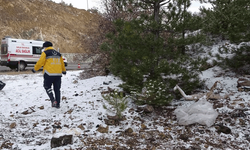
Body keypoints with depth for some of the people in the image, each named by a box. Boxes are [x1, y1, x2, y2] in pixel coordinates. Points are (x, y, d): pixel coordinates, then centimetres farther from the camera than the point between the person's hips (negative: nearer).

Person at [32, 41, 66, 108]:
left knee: (47, 87, 10)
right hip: (58, 74, 5)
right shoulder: (58, 54, 16)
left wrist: (35, 69, 7)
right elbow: (62, 63, 23)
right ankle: (57, 104, 14)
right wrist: (64, 70, 38)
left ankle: (53, 100, -8)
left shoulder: (45, 53, -1)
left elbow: (40, 62, -7)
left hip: (49, 74, -5)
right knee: (57, 89, 11)